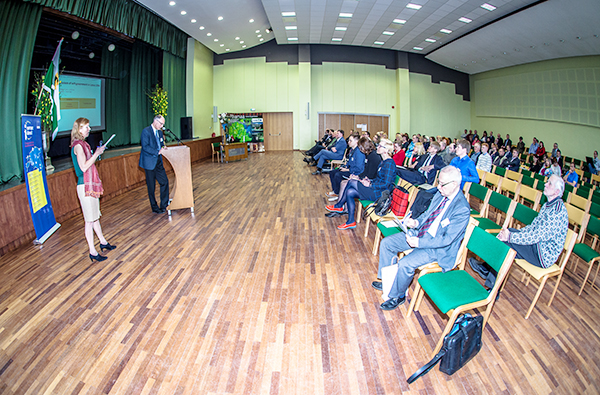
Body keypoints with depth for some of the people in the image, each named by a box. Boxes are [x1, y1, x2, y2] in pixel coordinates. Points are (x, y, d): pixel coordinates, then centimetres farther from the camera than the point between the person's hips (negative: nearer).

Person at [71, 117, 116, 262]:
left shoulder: (82, 144, 15)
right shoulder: (78, 145, -15)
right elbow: (84, 167, -23)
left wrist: (97, 153, 14)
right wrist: (96, 153, -19)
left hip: (91, 184, 10)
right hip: (85, 186, -10)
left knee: (95, 216, 19)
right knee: (89, 220, -3)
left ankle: (103, 242, 32)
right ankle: (92, 252, 4)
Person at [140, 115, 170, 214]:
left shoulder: (160, 132, 13)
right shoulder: (146, 131, -11)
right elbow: (145, 147, -20)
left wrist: (163, 148, 0)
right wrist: (158, 152, -24)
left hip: (158, 162, 7)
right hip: (149, 163, -7)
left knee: (165, 182, 3)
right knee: (151, 186, 3)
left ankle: (164, 205, 14)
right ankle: (154, 208, 14)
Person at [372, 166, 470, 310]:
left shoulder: (462, 209, -24)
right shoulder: (441, 194, 0)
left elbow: (447, 239, -24)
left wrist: (419, 242, -28)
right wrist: (416, 222, -6)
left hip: (437, 247, -8)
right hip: (421, 232, 8)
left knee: (405, 264, -27)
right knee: (386, 243, 1)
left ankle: (397, 296, 1)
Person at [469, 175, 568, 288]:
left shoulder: (558, 210, -23)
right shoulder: (548, 205, 9)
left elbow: (536, 236, -27)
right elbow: (533, 227, 10)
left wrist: (510, 236, -24)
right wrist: (512, 233, -5)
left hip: (544, 254, -9)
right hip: (538, 246, 9)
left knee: (508, 243, -21)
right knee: (507, 232, -5)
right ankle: (486, 269, -6)